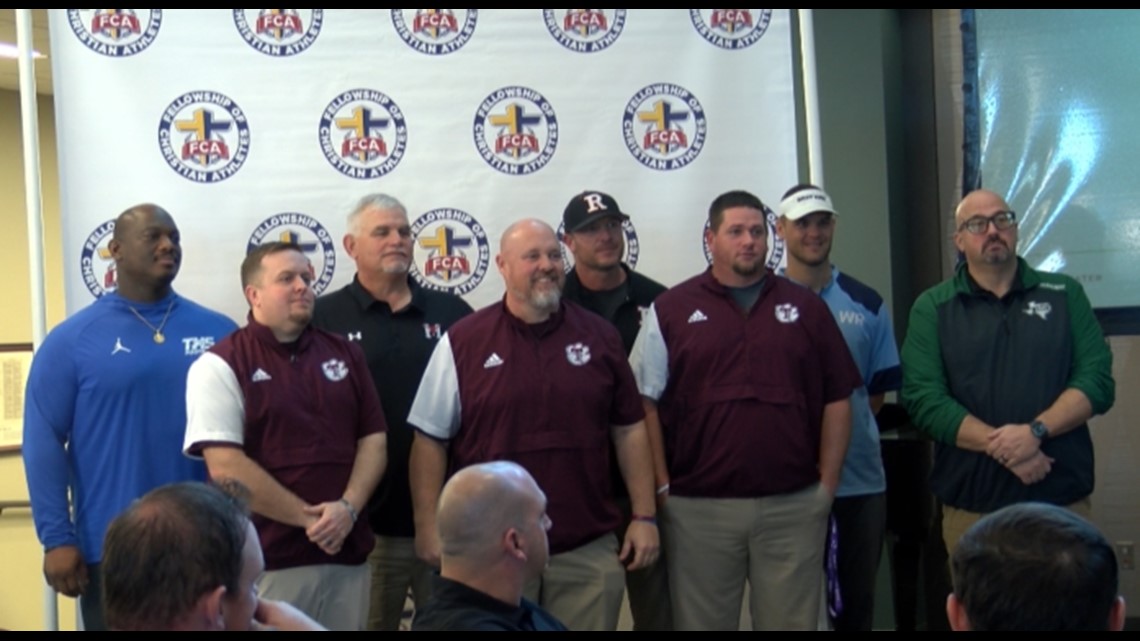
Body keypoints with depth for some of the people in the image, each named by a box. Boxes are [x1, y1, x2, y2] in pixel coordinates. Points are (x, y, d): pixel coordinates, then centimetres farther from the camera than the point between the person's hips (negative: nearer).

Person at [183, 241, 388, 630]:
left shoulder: (344, 354, 11)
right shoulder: (222, 364, -5)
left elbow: (373, 439, 9)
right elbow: (225, 467, -13)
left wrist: (348, 507, -9)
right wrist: (308, 518, -12)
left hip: (347, 552, 5)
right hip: (266, 560, -5)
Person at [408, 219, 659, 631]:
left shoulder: (599, 336, 6)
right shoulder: (463, 342, -1)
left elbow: (629, 429, 9)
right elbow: (430, 439, 0)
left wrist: (645, 516, 5)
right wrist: (429, 526, -5)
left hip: (588, 551, 2)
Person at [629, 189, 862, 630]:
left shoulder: (805, 307, 8)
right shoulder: (671, 310, 3)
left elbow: (837, 400, 8)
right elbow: (645, 403, 0)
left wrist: (828, 483, 2)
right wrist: (661, 485, -6)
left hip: (794, 506, 2)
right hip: (698, 507, -1)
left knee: (792, 621, 11)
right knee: (702, 621, 9)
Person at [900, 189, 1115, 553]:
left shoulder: (1065, 295, 9)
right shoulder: (932, 308, 4)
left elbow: (1097, 380, -1)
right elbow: (923, 399, -7)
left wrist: (1035, 431, -17)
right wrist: (1000, 447, -18)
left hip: (1063, 501, 1)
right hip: (970, 508, -1)